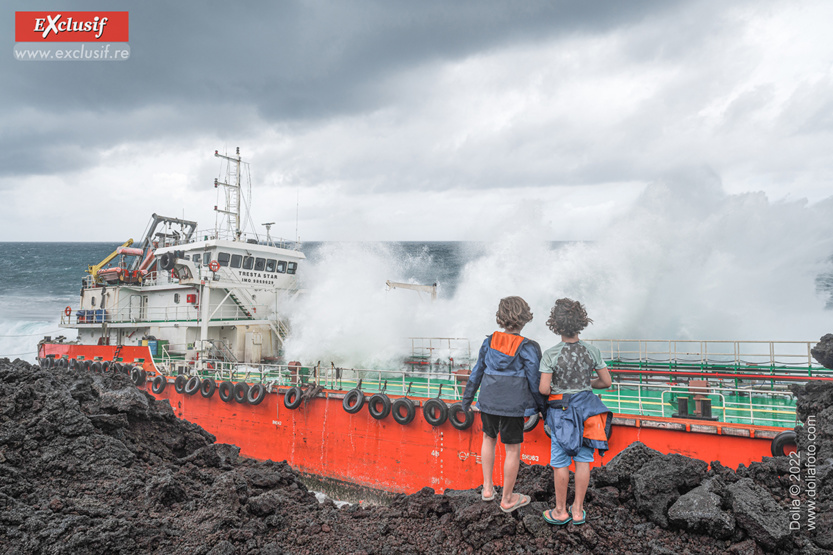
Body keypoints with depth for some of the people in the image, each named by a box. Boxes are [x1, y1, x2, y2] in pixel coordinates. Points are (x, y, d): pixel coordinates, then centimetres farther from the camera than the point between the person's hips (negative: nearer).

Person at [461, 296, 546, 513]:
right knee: (513, 451, 11)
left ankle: (487, 488, 30)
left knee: (489, 438, 27)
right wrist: (542, 406, 8)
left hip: (488, 402, 4)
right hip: (512, 406, -4)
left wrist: (467, 398, 16)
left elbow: (477, 372, 5)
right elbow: (534, 381, -8)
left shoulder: (490, 342, -3)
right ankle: (507, 499, 24)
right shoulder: (527, 348, -14)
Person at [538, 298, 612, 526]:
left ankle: (561, 511, 22)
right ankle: (578, 510, 23)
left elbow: (544, 389, -19)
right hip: (586, 407, 3)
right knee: (583, 459, 13)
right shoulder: (591, 351, -8)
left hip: (561, 411, -3)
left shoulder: (550, 355, -17)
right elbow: (606, 382, -2)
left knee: (561, 462, 9)